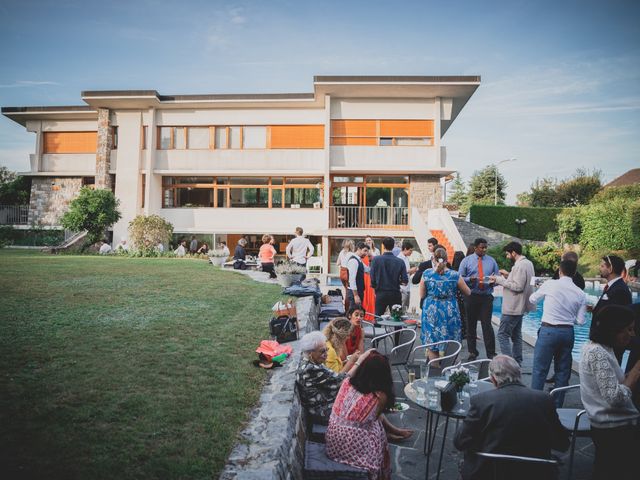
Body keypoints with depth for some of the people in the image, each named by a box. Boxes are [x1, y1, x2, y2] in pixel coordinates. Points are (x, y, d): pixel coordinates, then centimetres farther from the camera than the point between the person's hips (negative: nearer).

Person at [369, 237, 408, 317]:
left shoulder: (376, 259, -8)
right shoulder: (400, 261, -5)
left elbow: (372, 277, -8)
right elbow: (405, 281, -7)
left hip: (381, 293, -1)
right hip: (395, 294, 1)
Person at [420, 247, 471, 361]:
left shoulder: (426, 274, -7)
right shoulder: (454, 275, -8)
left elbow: (422, 295, 1)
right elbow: (468, 292, 6)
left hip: (431, 311, 1)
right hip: (449, 312, 0)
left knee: (431, 343, 12)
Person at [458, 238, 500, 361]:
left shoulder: (491, 261, 9)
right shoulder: (466, 261, 4)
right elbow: (460, 278, 2)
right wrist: (470, 279, -17)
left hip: (487, 296, 0)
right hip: (471, 296, 0)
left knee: (487, 325, -5)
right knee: (471, 325, 8)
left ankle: (491, 354, 3)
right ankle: (472, 352, 20)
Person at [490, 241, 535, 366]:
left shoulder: (520, 266, -20)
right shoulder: (528, 263, 11)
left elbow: (517, 286, -23)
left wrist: (500, 279, -19)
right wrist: (509, 275, 9)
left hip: (513, 308, -11)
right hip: (520, 306, 11)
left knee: (503, 335, -6)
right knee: (516, 335, 17)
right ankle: (517, 362, 24)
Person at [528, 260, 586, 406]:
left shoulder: (550, 284, -7)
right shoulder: (580, 294, 2)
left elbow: (532, 299, 9)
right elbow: (580, 321, 3)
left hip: (548, 330, -4)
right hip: (568, 332, 4)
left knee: (540, 369, 3)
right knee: (563, 371, 14)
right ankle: (557, 405, 22)